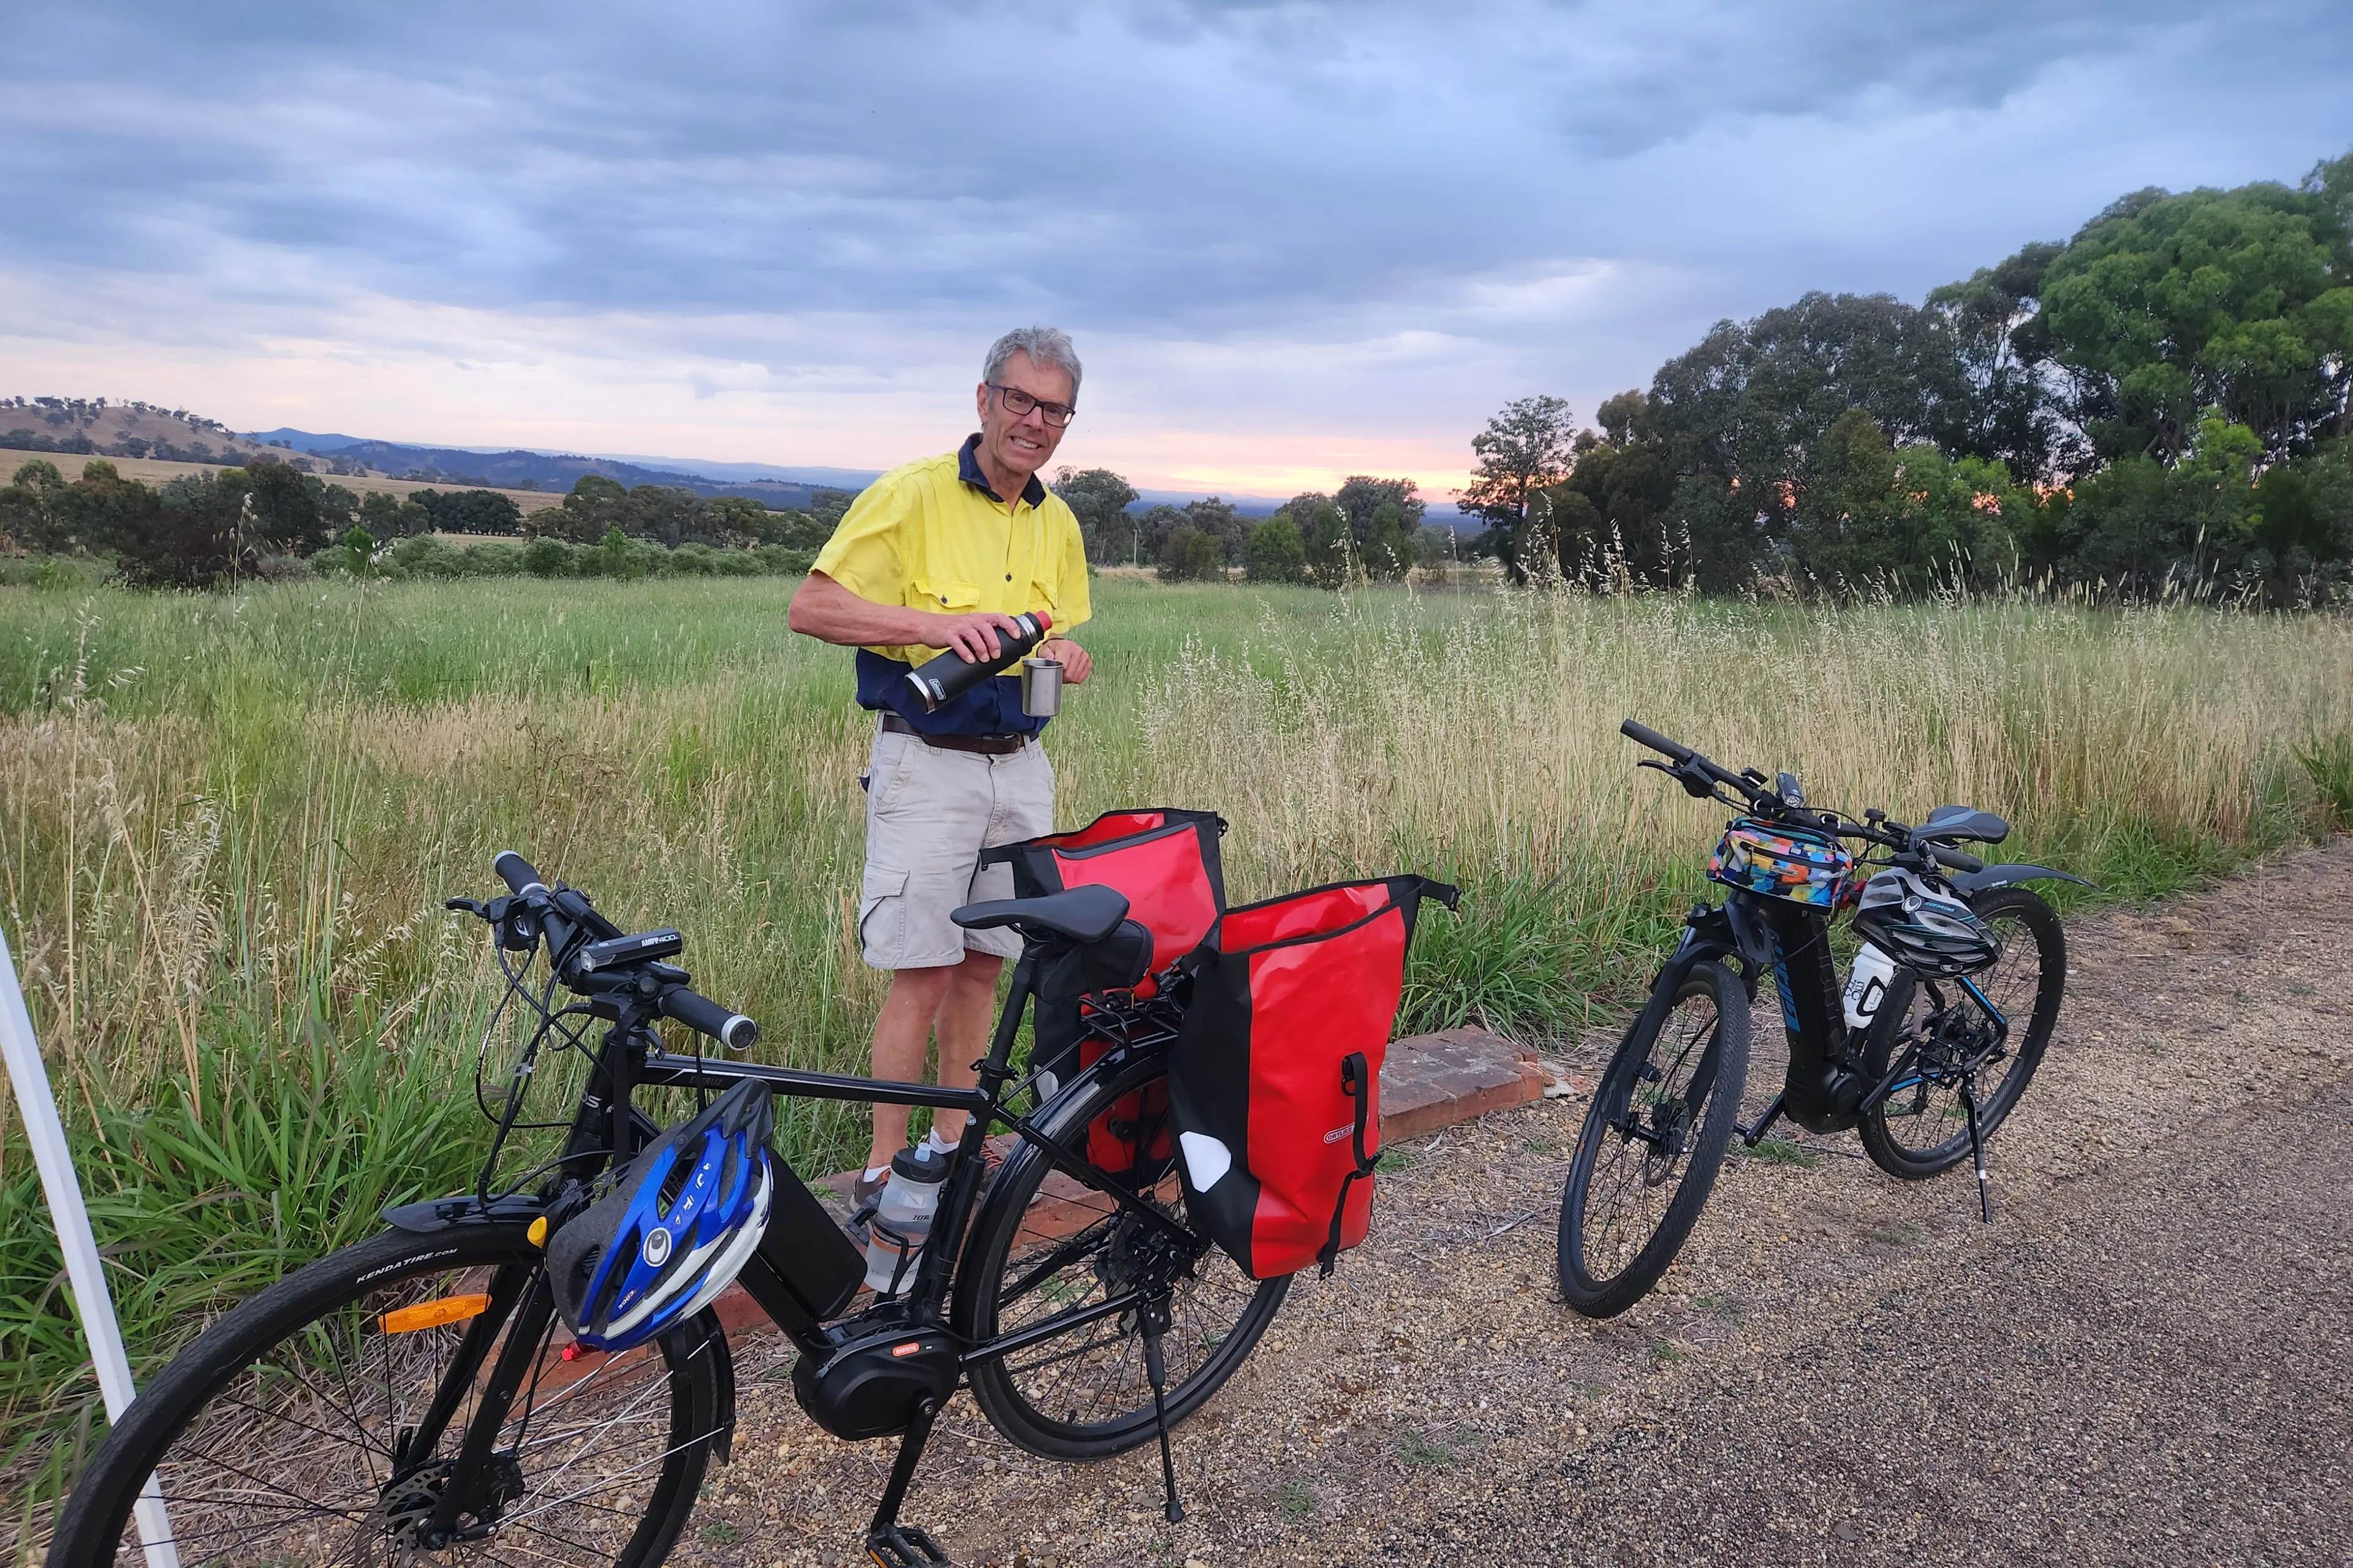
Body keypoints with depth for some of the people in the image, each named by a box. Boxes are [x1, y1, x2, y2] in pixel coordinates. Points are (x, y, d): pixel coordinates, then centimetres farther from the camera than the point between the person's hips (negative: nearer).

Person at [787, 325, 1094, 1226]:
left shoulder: (1059, 525, 13)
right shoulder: (910, 495, -7)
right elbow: (811, 608, -11)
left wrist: (1065, 658, -2)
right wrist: (934, 623, -23)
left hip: (1020, 767, 6)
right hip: (927, 764, -6)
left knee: (982, 965, 10)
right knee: (922, 975, -6)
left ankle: (951, 1144, 23)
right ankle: (883, 1173, 7)